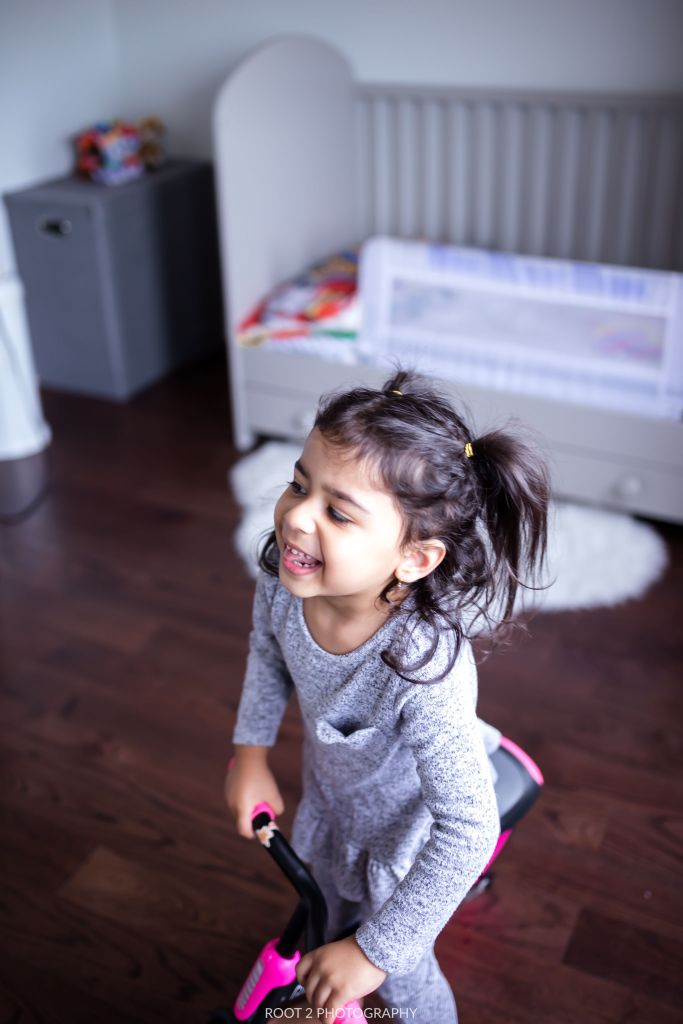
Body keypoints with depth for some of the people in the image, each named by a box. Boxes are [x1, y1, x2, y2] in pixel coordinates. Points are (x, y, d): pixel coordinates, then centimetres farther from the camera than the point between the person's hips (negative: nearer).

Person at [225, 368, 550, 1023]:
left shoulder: (426, 669, -47)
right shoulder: (285, 576, -29)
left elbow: (468, 832, -37)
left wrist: (374, 952, -30)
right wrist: (250, 749, -7)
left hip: (403, 834, -6)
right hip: (328, 798, 6)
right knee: (331, 910, 35)